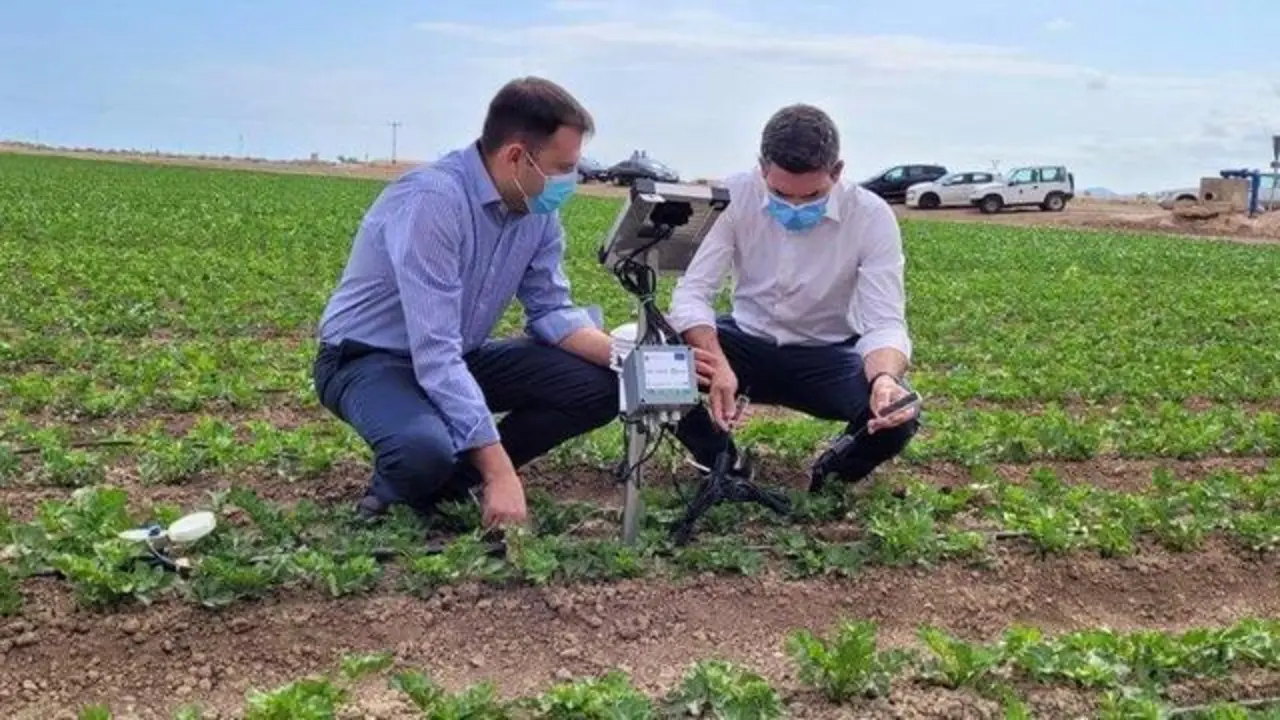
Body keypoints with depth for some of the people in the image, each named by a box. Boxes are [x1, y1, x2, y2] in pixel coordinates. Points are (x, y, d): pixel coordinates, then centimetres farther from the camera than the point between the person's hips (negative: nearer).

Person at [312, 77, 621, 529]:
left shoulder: (538, 211, -5)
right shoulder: (432, 199, -30)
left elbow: (551, 310, 1)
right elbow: (435, 354, -33)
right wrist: (500, 471, -34)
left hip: (461, 356, 8)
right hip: (368, 359, -7)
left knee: (600, 387, -6)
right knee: (426, 451, -39)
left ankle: (450, 479, -1)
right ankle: (404, 485, -1)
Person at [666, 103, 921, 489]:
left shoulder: (871, 217, -19)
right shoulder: (734, 197, -18)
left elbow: (886, 322, -23)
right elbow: (692, 292, -20)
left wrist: (885, 378, -47)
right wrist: (717, 365, -41)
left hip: (826, 355, -1)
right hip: (747, 343, 1)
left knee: (897, 415, -32)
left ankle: (835, 477, 4)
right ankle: (720, 463, -1)